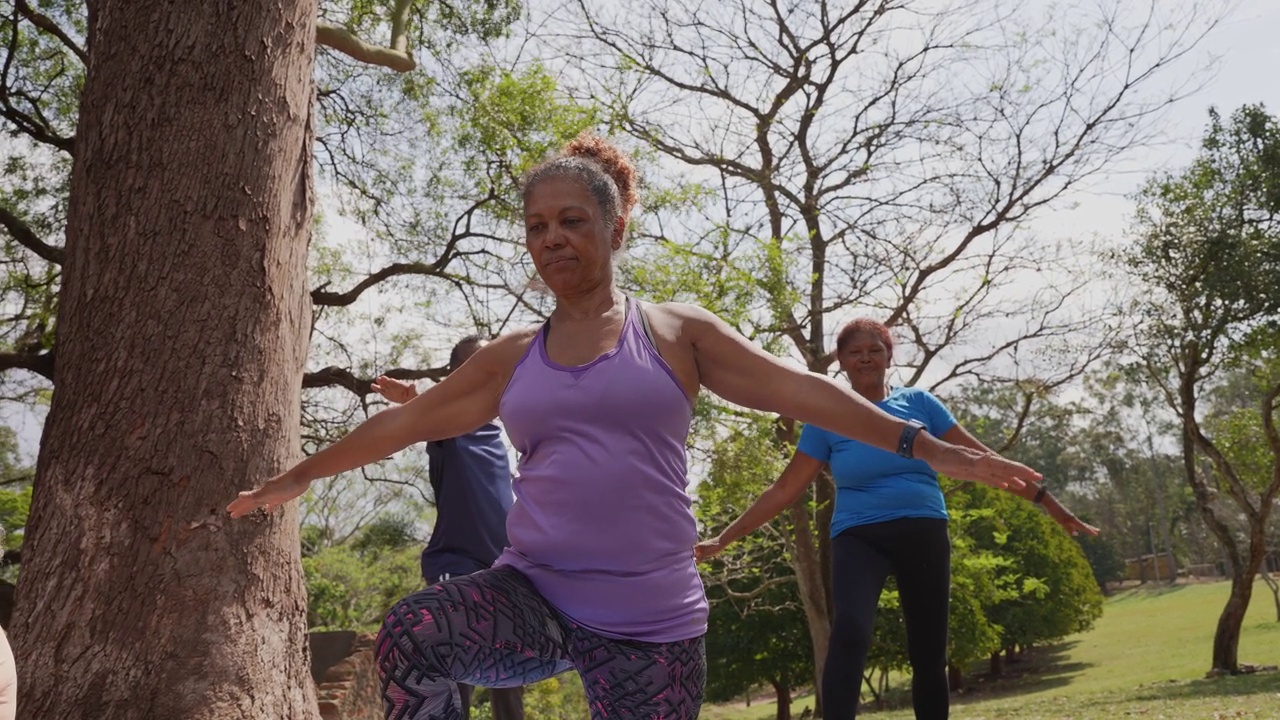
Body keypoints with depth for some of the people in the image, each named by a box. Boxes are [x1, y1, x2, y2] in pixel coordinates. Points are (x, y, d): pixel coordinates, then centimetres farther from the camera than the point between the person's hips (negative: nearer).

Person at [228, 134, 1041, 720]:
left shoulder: (676, 332, 4)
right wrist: (299, 476, 25)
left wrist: (925, 445, -9)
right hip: (533, 593, 2)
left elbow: (798, 389, -2)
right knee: (408, 637, -27)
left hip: (650, 622, -1)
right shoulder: (510, 359, 11)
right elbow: (401, 423, 19)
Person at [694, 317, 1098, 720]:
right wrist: (723, 539, 0)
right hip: (859, 536, -2)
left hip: (924, 534, 2)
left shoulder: (919, 403, 6)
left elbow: (980, 458, 7)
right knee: (849, 633, -29)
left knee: (929, 657, 6)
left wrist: (1048, 502, 5)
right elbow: (784, 490, 4)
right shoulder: (827, 419, 3)